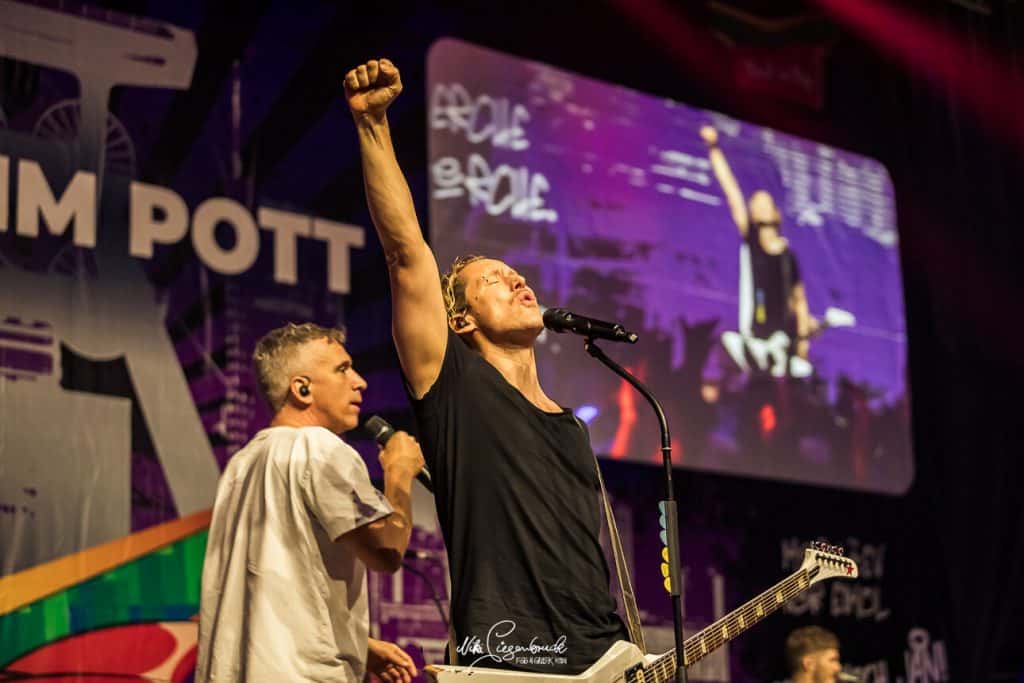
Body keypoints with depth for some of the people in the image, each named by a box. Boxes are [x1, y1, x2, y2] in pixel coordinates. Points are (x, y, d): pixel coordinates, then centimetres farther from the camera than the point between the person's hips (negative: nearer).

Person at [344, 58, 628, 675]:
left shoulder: (573, 432, 19)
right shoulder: (457, 388, 1)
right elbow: (406, 251, -8)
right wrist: (373, 122, -13)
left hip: (598, 659, 6)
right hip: (508, 661, -6)